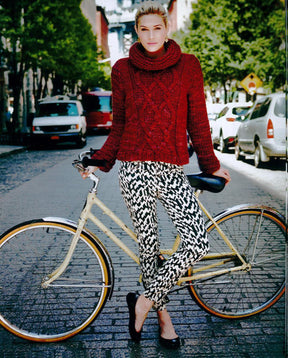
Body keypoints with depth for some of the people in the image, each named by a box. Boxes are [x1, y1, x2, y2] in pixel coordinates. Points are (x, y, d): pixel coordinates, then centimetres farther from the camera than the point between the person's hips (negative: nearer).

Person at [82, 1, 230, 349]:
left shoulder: (187, 66, 5)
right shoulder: (123, 69, 6)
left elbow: (198, 121, 9)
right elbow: (119, 125, 11)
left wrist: (210, 165, 13)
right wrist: (99, 162, 7)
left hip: (172, 170, 1)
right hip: (135, 169, -1)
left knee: (198, 244, -10)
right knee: (148, 245, 5)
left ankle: (145, 300, 9)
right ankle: (163, 314, 26)